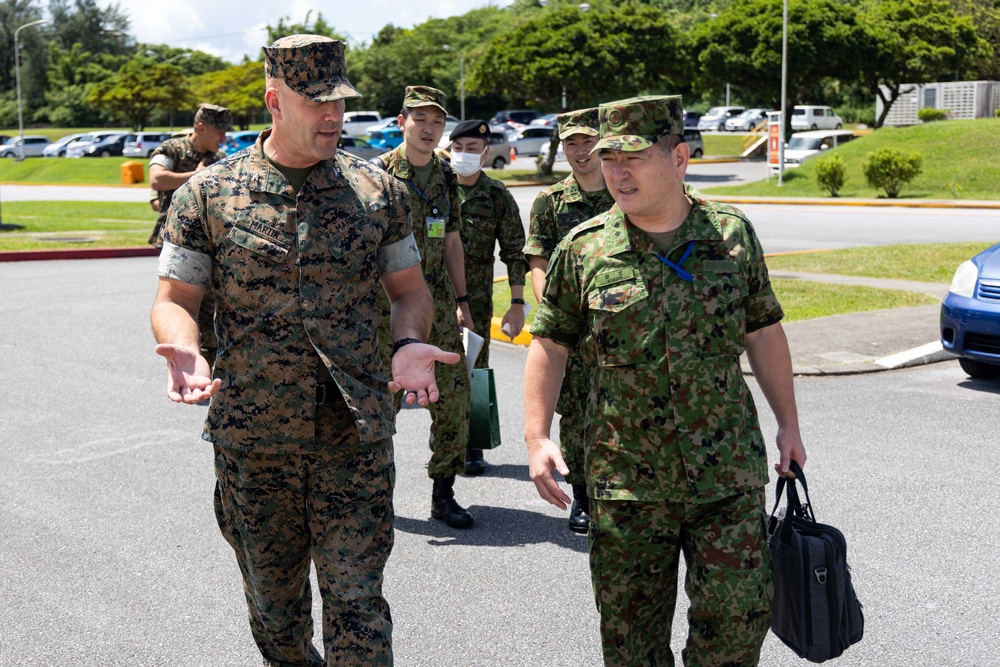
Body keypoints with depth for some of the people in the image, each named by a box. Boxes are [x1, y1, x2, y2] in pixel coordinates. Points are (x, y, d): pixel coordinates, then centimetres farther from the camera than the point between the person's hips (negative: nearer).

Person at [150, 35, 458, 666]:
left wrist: (410, 344, -11)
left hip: (358, 431, 0)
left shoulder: (378, 190, 4)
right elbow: (176, 298, 3)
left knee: (356, 598, -1)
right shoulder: (208, 194, 0)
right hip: (252, 434, 1)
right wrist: (183, 350, -20)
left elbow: (409, 286, 11)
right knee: (272, 596, 16)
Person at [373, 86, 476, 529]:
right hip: (388, 306, -5)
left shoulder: (445, 177, 11)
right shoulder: (378, 174, -6)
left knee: (454, 397, 2)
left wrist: (461, 301, 15)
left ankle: (443, 493, 13)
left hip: (438, 308, 5)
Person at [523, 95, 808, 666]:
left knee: (739, 615, 1)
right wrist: (537, 437, -5)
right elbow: (551, 344, 4)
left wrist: (789, 424, 12)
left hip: (728, 475, 1)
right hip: (625, 482, 0)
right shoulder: (583, 250, -2)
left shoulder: (733, 234, 1)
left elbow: (763, 331, 10)